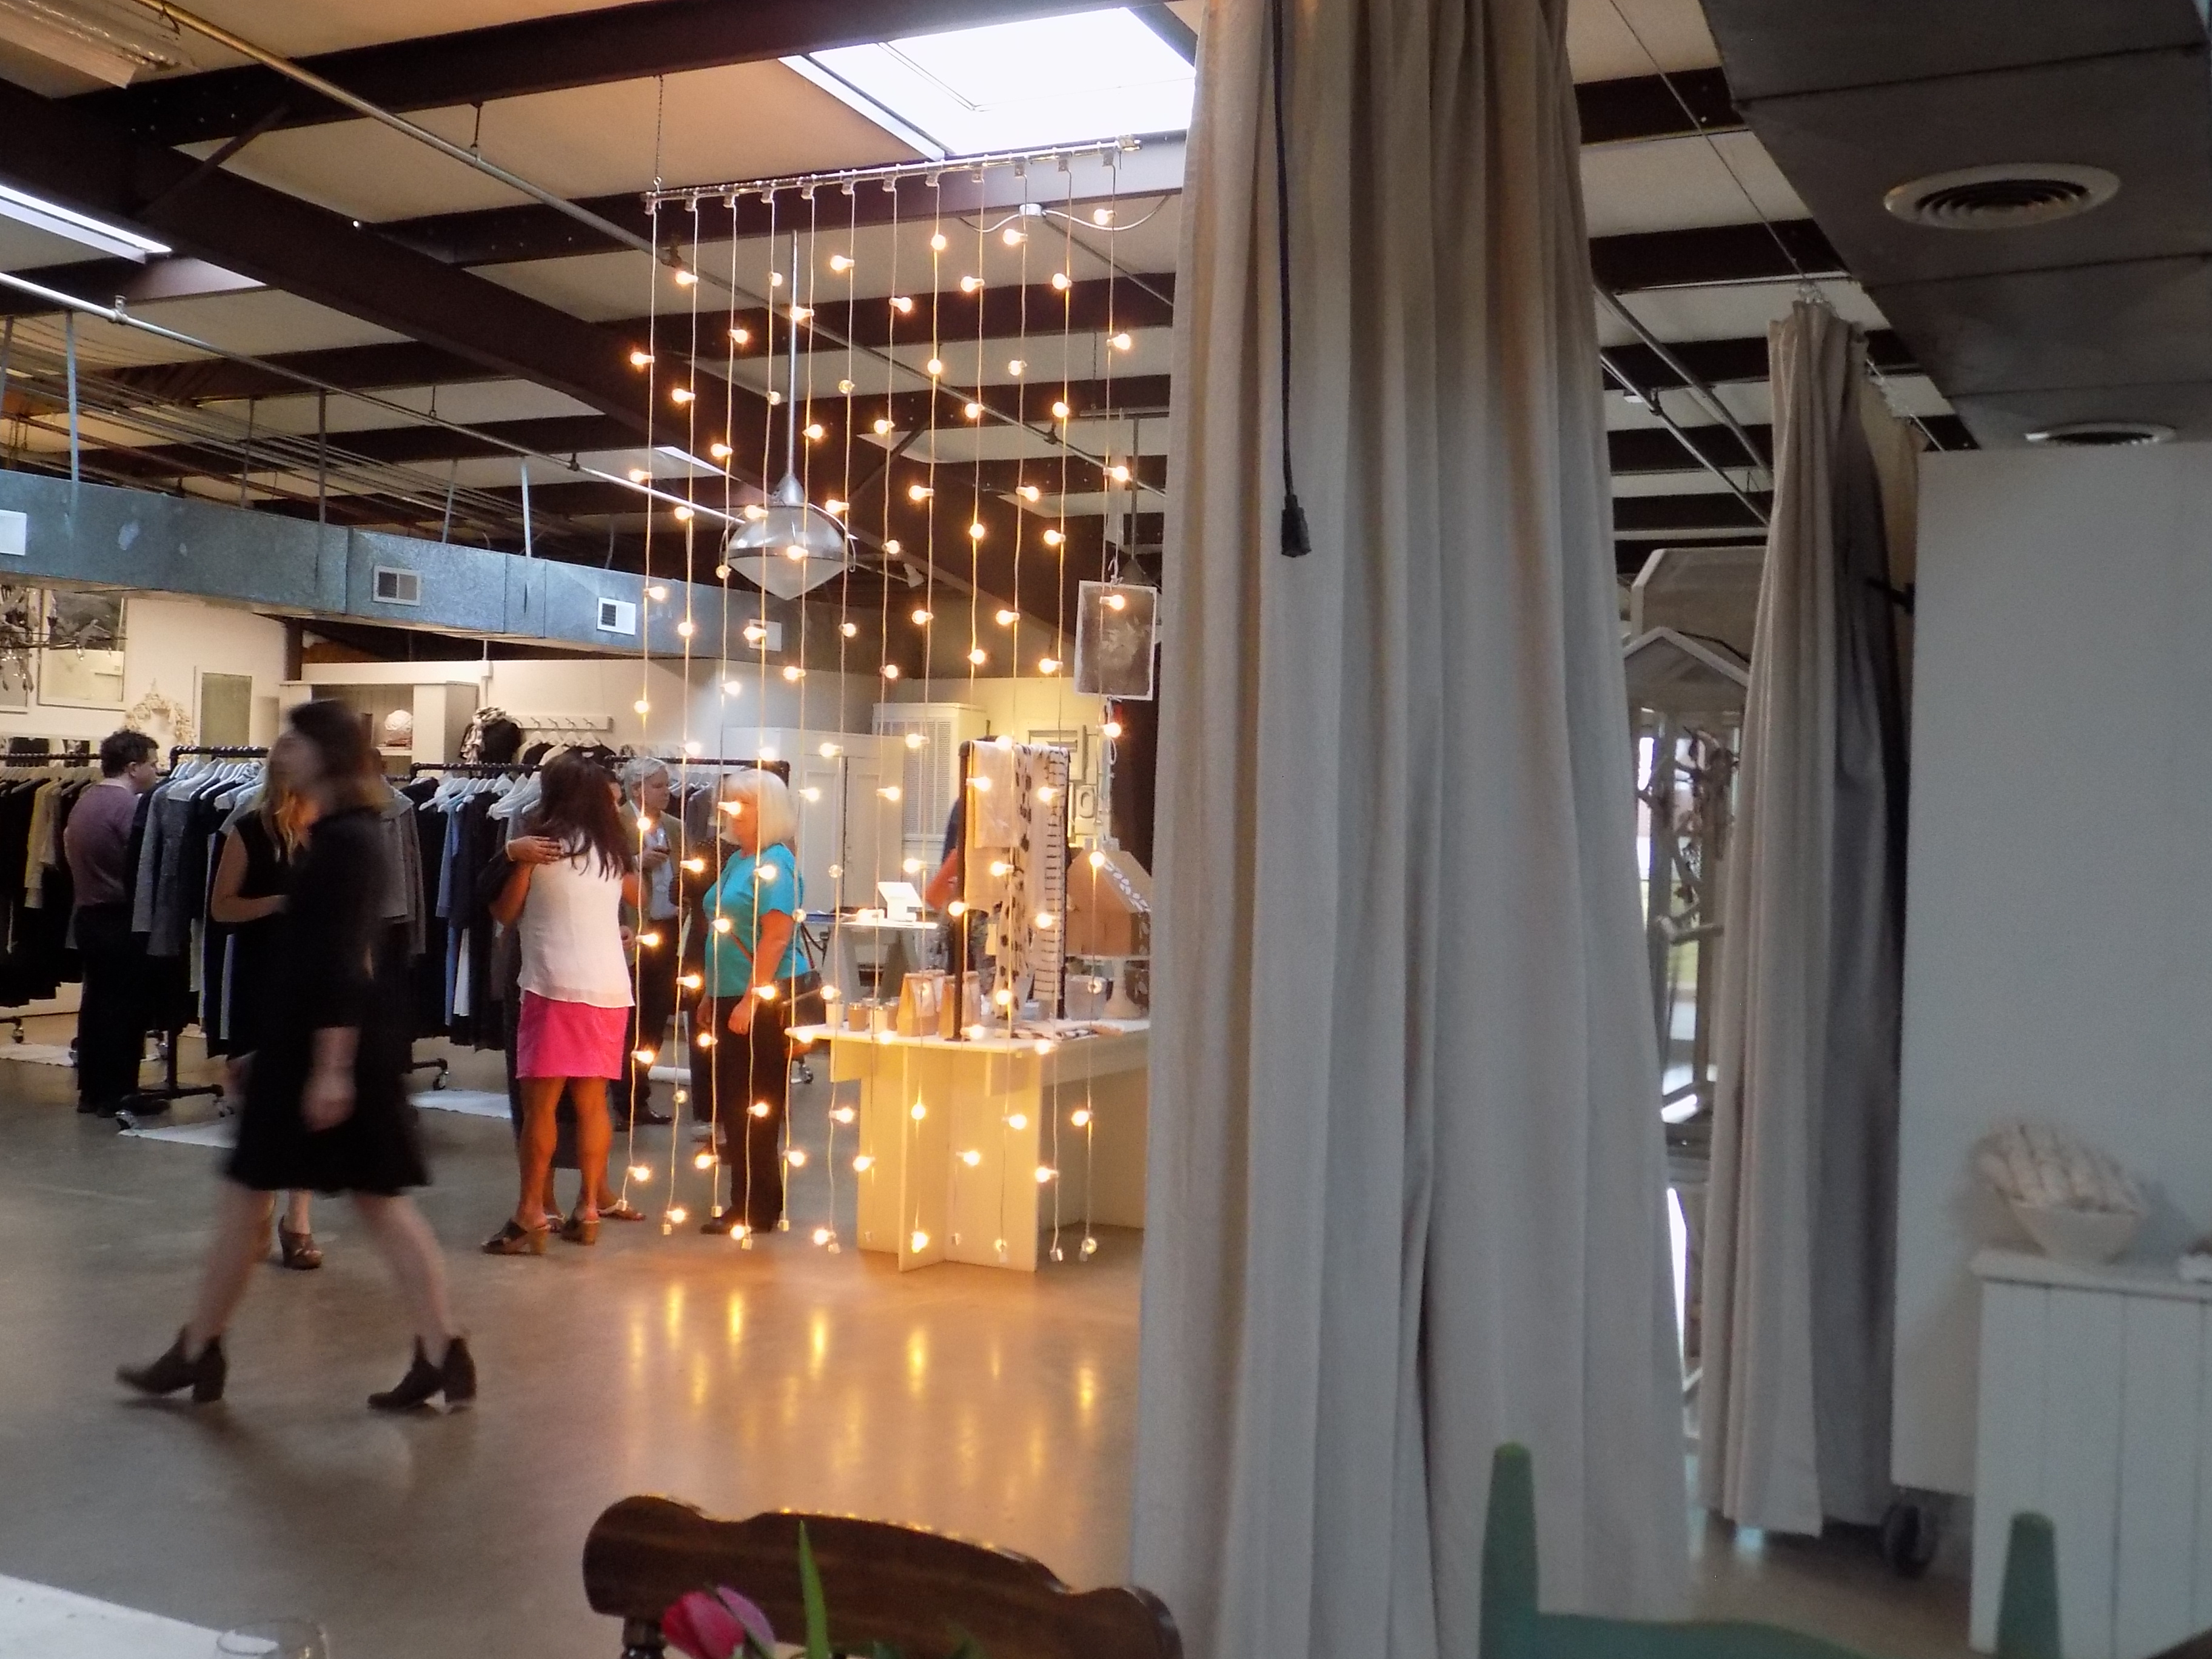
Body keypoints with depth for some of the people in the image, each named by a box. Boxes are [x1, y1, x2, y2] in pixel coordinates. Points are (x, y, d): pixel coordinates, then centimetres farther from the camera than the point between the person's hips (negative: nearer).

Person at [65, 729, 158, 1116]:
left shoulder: (85, 801, 11)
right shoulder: (128, 805, -17)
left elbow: (69, 851, 15)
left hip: (88, 914, 9)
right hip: (120, 919, -9)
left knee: (96, 1000, 13)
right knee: (124, 1006, -2)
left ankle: (91, 1091, 19)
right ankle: (118, 1094, 2)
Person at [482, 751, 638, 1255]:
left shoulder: (539, 841, -2)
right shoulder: (611, 849, 12)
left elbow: (505, 913, 5)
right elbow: (635, 896, 32)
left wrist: (512, 857, 18)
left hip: (555, 986, -5)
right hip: (610, 989, 5)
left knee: (539, 1103, -2)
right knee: (592, 1102, 11)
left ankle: (530, 1216, -2)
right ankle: (588, 1210, 13)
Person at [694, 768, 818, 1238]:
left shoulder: (775, 863, -13)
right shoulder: (737, 860, 15)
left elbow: (777, 936, -21)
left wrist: (750, 999, -23)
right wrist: (712, 994, 19)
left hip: (766, 1001, -10)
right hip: (734, 1000, 10)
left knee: (756, 1107, -3)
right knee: (732, 1105, 13)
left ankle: (758, 1210, 5)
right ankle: (746, 1202, 21)